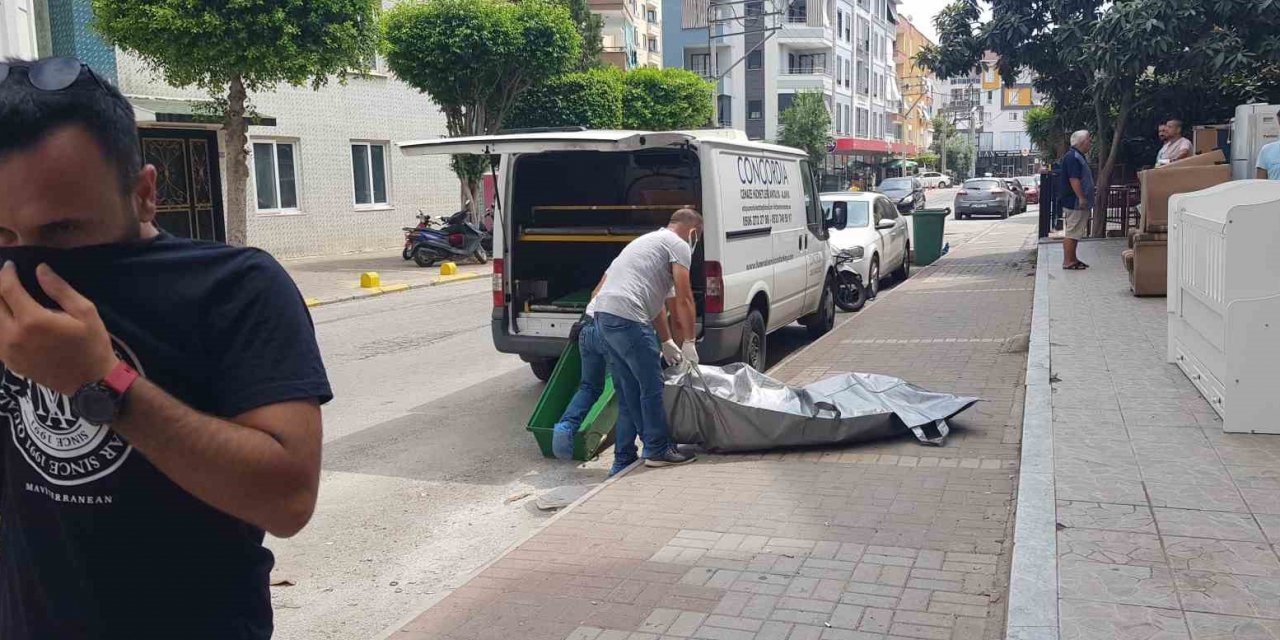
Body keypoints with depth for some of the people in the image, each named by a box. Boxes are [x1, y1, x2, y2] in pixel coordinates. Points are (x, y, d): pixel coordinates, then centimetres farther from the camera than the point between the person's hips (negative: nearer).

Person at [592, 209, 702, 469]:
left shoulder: (649, 240, 32)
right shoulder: (678, 245, 3)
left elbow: (655, 298, 33)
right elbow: (683, 299, -4)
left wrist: (667, 343, 34)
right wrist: (689, 343, 3)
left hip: (603, 315, 10)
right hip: (627, 318, -10)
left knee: (628, 391, 16)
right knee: (651, 386, 0)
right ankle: (659, 450, 8)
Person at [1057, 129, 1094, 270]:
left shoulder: (1079, 157, 19)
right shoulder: (1072, 157, -16)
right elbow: (1074, 179, -23)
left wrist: (1083, 199, 24)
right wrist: (1081, 198, -25)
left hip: (1078, 203, 11)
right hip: (1074, 202, -11)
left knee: (1075, 232, 13)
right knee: (1072, 233, -9)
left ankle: (1073, 259, 18)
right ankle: (1068, 262, -7)